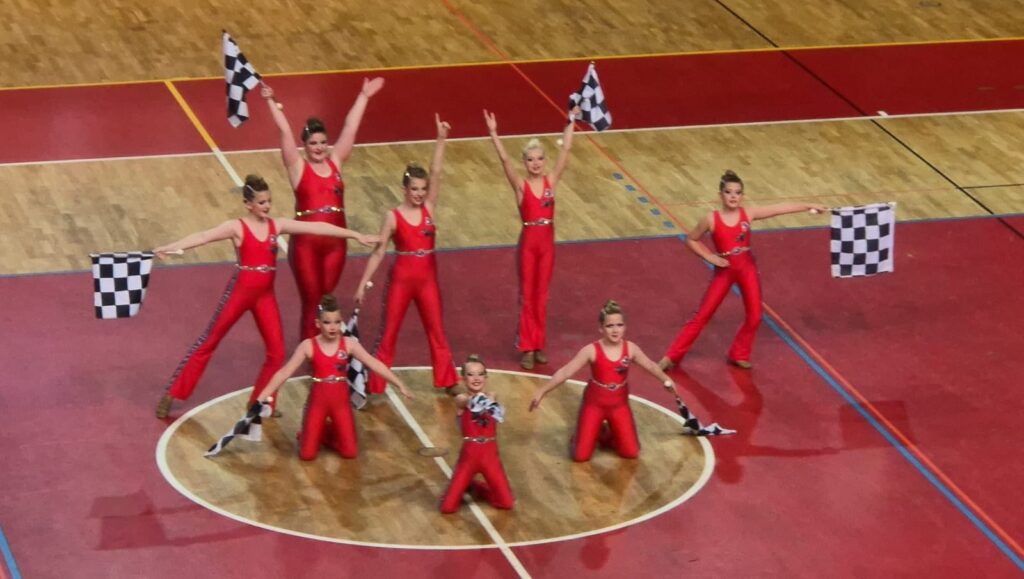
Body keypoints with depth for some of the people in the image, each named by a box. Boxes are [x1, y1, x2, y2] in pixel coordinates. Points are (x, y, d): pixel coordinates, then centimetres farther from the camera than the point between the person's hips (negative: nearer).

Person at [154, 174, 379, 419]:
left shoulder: (277, 225, 3)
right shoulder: (237, 227, -10)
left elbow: (316, 227, 1)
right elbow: (204, 236, -23)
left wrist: (356, 235, 1)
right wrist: (169, 248, -37)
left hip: (265, 294, 5)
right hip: (240, 291, -5)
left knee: (277, 352, 3)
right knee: (207, 343, 1)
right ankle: (171, 396, 6)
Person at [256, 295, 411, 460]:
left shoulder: (349, 344, -5)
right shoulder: (308, 346, -8)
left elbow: (375, 364, -7)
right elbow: (284, 372, -8)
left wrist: (399, 384, -11)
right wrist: (262, 396, -13)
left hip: (341, 400, 1)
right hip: (318, 399, -1)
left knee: (350, 452, -3)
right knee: (307, 454, -5)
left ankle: (332, 435, 29)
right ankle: (319, 433, 29)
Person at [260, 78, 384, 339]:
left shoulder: (335, 162, 7)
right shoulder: (298, 167, -2)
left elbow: (350, 128, 9)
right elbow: (285, 132, -9)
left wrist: (363, 97, 14)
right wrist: (271, 102, -15)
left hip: (335, 241, 4)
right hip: (306, 243, -4)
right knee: (311, 302, 1)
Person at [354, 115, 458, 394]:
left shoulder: (429, 208, -2)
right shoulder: (394, 217, -10)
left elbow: (436, 172, -12)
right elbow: (378, 252, -7)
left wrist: (441, 139, -22)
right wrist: (362, 285, -10)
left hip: (427, 279, 3)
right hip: (401, 279, -3)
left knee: (437, 332, 13)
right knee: (388, 334, 5)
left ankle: (447, 381, 25)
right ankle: (374, 386, 11)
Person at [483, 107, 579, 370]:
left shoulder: (551, 181, -1)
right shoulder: (520, 185, -8)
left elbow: (565, 150, -5)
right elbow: (504, 159, -19)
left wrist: (571, 121, -10)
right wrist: (493, 133, -30)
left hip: (547, 242, 3)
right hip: (528, 242, -3)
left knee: (541, 295, 12)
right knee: (527, 295, 6)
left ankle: (539, 345, 21)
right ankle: (526, 348, 12)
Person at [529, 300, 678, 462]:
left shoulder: (630, 348, -9)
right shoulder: (591, 351, -18)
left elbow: (650, 365, 9)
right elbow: (565, 372, -17)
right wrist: (542, 392, -21)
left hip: (619, 404, 3)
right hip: (594, 404, -3)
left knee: (632, 453, -3)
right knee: (581, 456, -8)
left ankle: (607, 436, 28)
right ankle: (592, 434, 28)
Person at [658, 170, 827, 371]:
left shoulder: (747, 214, -7)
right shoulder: (712, 219, -13)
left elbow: (781, 208, -10)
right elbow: (691, 240, 0)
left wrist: (809, 206, -13)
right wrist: (710, 257, -11)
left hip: (747, 268, 3)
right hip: (724, 271, -3)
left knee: (754, 317, 4)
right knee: (702, 315, 0)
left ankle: (738, 355, 25)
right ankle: (672, 356, 8)